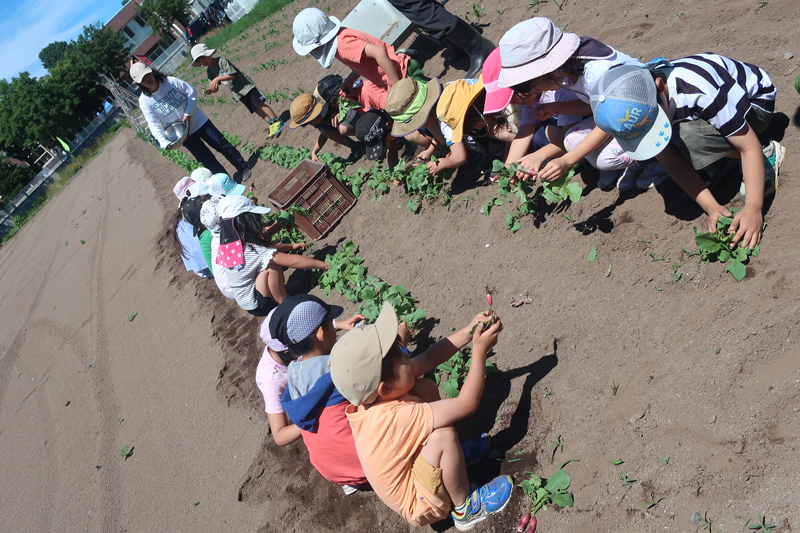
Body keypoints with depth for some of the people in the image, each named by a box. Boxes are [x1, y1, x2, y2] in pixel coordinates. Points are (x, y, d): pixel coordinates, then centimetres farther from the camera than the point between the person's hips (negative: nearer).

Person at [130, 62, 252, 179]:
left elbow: (192, 93, -5)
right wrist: (163, 142, -26)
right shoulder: (144, 101, -9)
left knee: (222, 145, 4)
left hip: (198, 120, 0)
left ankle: (244, 168, 23)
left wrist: (188, 113, -16)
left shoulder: (170, 81, -12)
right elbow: (154, 125, -11)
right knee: (208, 161, 1)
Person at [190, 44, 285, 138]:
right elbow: (215, 88, 6)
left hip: (245, 85, -6)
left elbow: (232, 75, -21)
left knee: (260, 104, -8)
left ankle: (277, 121, 2)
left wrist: (217, 79, -26)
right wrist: (211, 90, -17)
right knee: (256, 109, 5)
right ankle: (271, 124, 13)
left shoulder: (222, 61, -15)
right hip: (236, 92, 6)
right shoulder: (209, 71, 6)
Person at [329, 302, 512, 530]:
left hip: (410, 461, 8)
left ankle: (454, 454, 15)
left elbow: (429, 358, -9)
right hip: (419, 504, -7)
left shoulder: (372, 395, -18)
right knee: (443, 436, -31)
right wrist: (480, 350, -29)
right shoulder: (394, 418, -41)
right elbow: (467, 404, -35)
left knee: (425, 387, -2)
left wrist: (469, 331, -16)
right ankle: (465, 508, -4)